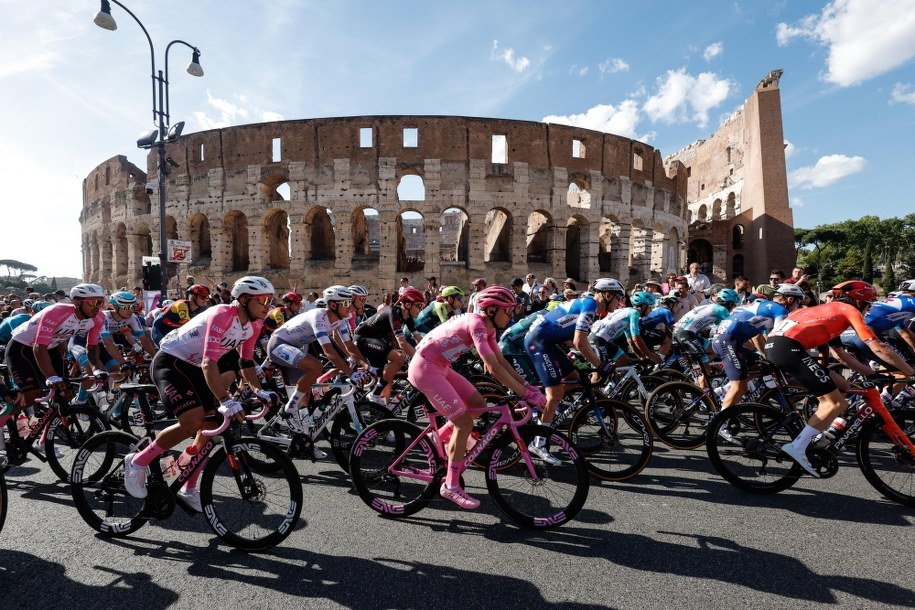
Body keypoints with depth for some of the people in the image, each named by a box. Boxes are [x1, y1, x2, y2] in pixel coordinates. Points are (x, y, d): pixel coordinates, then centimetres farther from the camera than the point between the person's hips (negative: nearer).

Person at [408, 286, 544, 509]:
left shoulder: (486, 327, 7)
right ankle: (451, 486, 3)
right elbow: (494, 367, -29)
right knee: (464, 423, -9)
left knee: (478, 404, 9)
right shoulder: (476, 324, -22)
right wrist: (526, 394, -27)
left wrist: (527, 385, 0)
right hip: (425, 368, -10)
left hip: (440, 367, 10)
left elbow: (502, 361, 8)